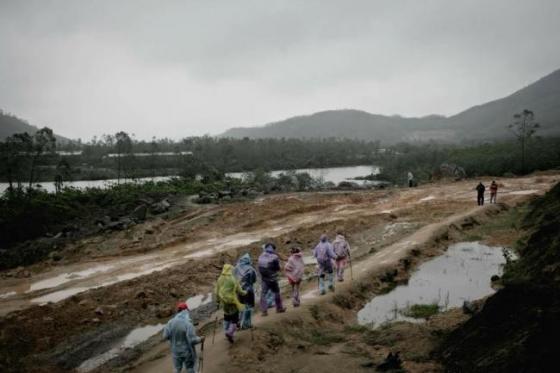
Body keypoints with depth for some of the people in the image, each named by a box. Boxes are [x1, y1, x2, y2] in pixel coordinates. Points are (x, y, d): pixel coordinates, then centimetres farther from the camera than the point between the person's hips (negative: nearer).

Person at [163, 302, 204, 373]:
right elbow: (192, 340, -25)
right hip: (187, 351, -3)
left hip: (176, 351, 4)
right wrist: (200, 339, -6)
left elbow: (165, 336, -6)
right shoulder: (188, 323, -25)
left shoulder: (170, 322, -12)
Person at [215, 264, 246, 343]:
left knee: (227, 317, 22)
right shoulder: (233, 279, -19)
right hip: (233, 302, -5)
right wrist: (245, 292, 8)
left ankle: (227, 332, 32)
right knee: (235, 318, 8)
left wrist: (218, 301, 16)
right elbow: (239, 291, -12)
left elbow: (217, 292, 3)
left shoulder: (220, 279, -4)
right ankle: (230, 333, -5)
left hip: (224, 302, 5)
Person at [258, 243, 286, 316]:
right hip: (272, 279, -3)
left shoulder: (261, 257, -4)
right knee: (276, 293, 15)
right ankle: (279, 308, 27)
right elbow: (278, 268, -9)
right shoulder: (274, 257, -17)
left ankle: (263, 310, 2)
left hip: (264, 279, 3)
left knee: (263, 294, 7)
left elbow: (260, 268, 3)